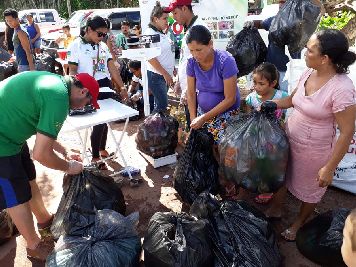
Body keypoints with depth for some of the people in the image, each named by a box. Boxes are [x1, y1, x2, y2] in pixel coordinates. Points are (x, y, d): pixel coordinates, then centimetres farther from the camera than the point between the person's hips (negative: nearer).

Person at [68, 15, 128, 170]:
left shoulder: (103, 46, 12)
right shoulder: (76, 45, -5)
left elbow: (112, 68, 10)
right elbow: (72, 71, -9)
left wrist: (122, 87, 6)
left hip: (106, 86, 6)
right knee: (98, 122, -6)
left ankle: (102, 149, 32)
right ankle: (95, 157, 8)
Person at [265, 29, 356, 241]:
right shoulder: (309, 74, -6)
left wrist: (329, 167, -19)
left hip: (314, 150, -6)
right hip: (289, 139, 7)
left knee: (309, 189, 19)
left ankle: (299, 223, 47)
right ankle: (276, 209, 51)